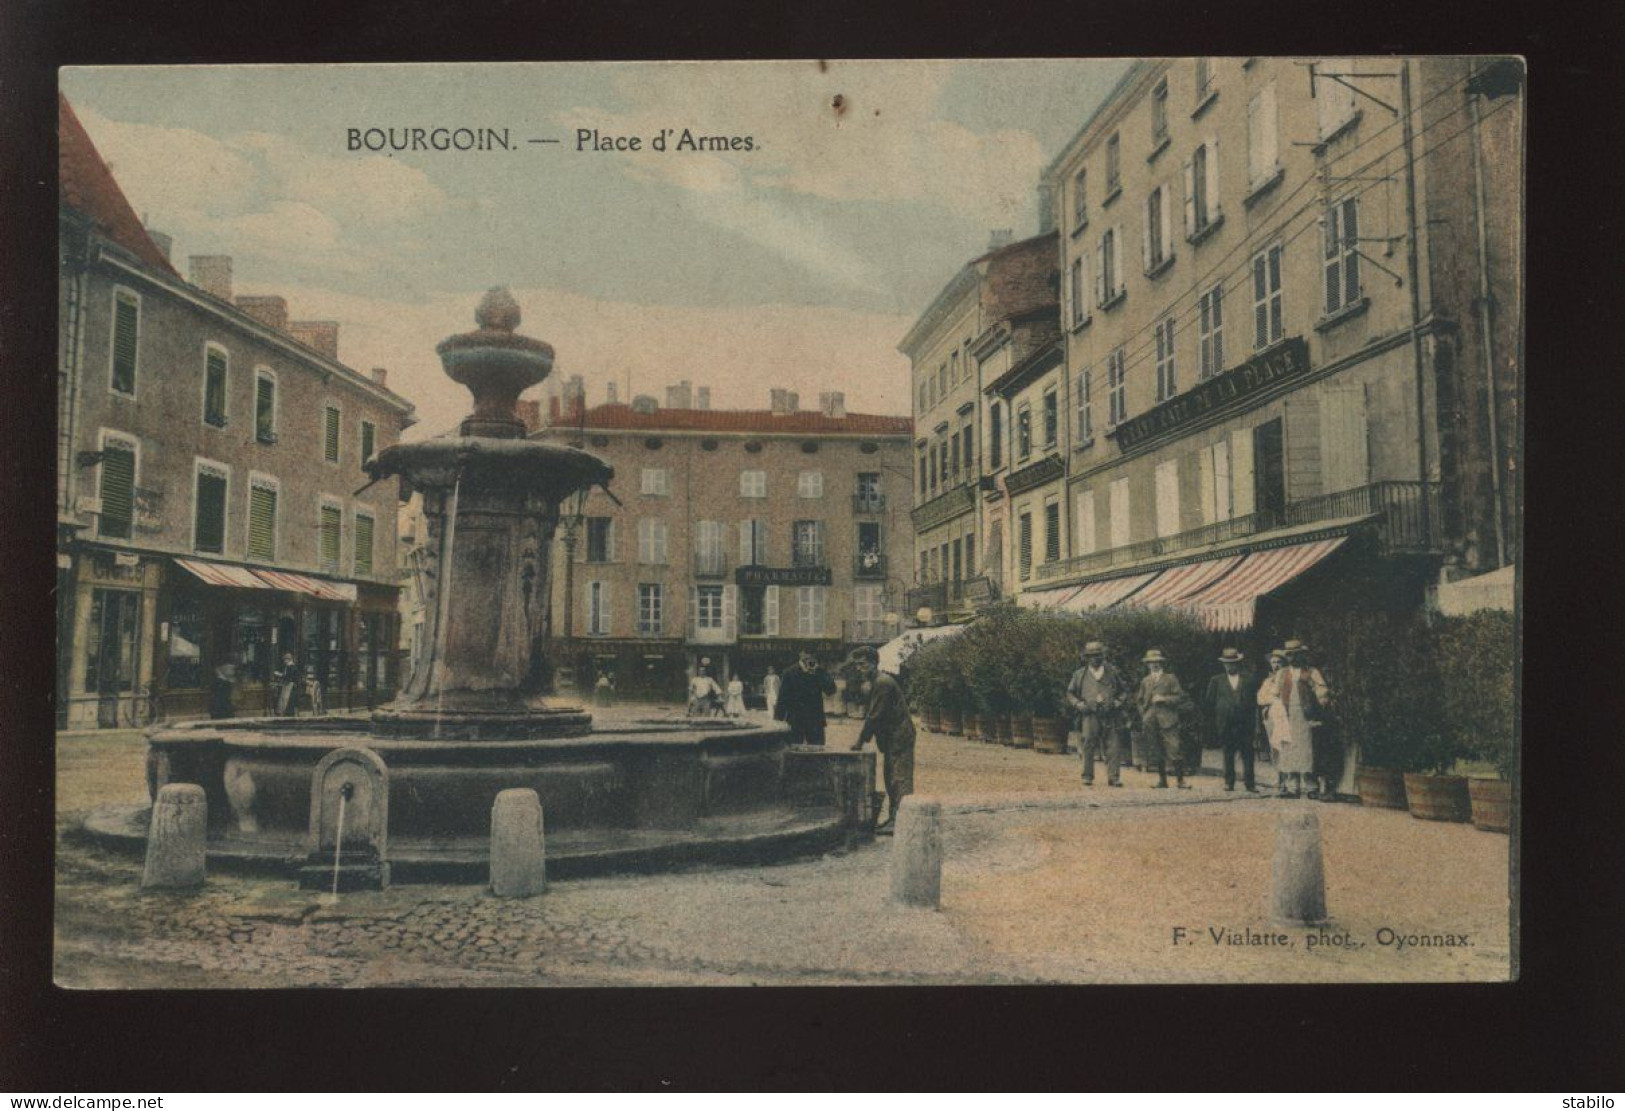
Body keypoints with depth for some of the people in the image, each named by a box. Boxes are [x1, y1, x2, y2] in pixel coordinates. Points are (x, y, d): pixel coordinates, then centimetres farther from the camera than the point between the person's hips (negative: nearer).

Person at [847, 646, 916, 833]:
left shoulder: (883, 682, -18)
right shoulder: (874, 682, 15)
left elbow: (875, 715, -19)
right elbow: (870, 713, 17)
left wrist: (861, 741, -13)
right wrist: (863, 738, 8)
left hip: (899, 738, -11)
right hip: (892, 739, 11)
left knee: (900, 779, -10)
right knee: (890, 778, 14)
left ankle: (900, 822, -12)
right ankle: (893, 818, 20)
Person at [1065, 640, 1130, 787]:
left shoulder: (1113, 672, 11)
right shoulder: (1079, 674, 11)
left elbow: (1125, 691, 16)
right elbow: (1070, 694, 16)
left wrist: (1116, 703, 0)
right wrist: (1081, 705, -2)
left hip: (1111, 716, 1)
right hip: (1090, 716, 0)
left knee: (1114, 747, -5)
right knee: (1088, 747, -7)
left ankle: (1114, 778, 0)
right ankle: (1087, 777, 2)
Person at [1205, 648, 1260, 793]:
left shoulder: (1248, 681, 10)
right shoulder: (1216, 681, 10)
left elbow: (1254, 703, 9)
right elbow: (1209, 703, 9)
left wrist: (1254, 724, 2)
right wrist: (1213, 722, 2)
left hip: (1244, 724, 0)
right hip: (1225, 725, 0)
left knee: (1247, 754, -2)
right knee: (1228, 755, 4)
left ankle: (1249, 784, 1)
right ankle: (1229, 782, 11)